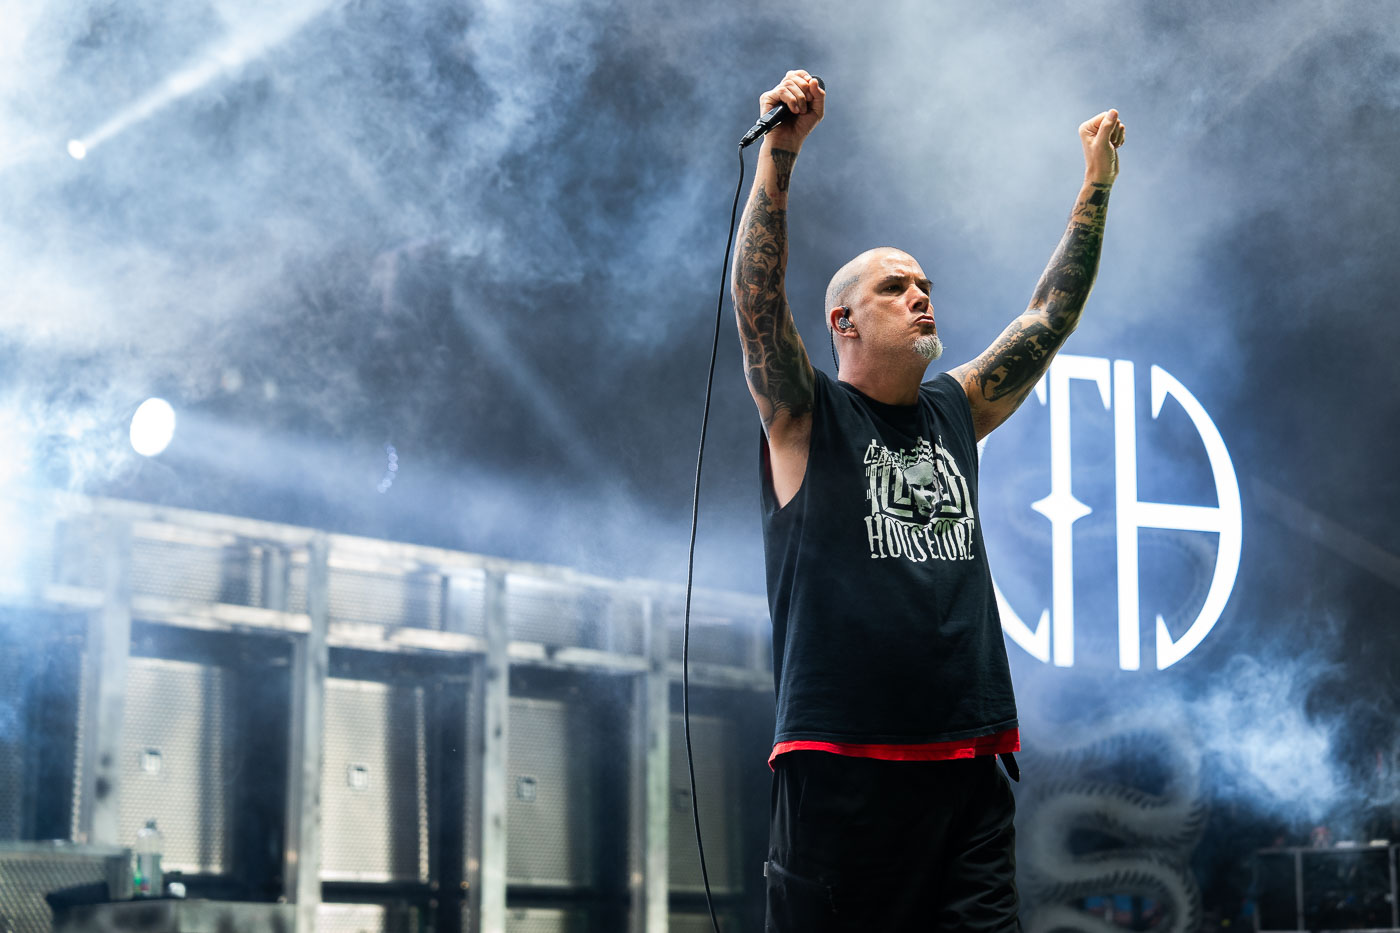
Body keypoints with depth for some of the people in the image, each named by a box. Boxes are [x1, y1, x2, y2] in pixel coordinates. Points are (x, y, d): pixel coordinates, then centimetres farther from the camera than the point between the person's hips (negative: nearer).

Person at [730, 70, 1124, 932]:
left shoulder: (956, 411, 18)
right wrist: (780, 154, -22)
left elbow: (1052, 316, 21)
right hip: (842, 764, -5)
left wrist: (1097, 187, 18)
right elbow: (757, 296, -11)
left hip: (967, 763, 5)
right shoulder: (806, 418, 3)